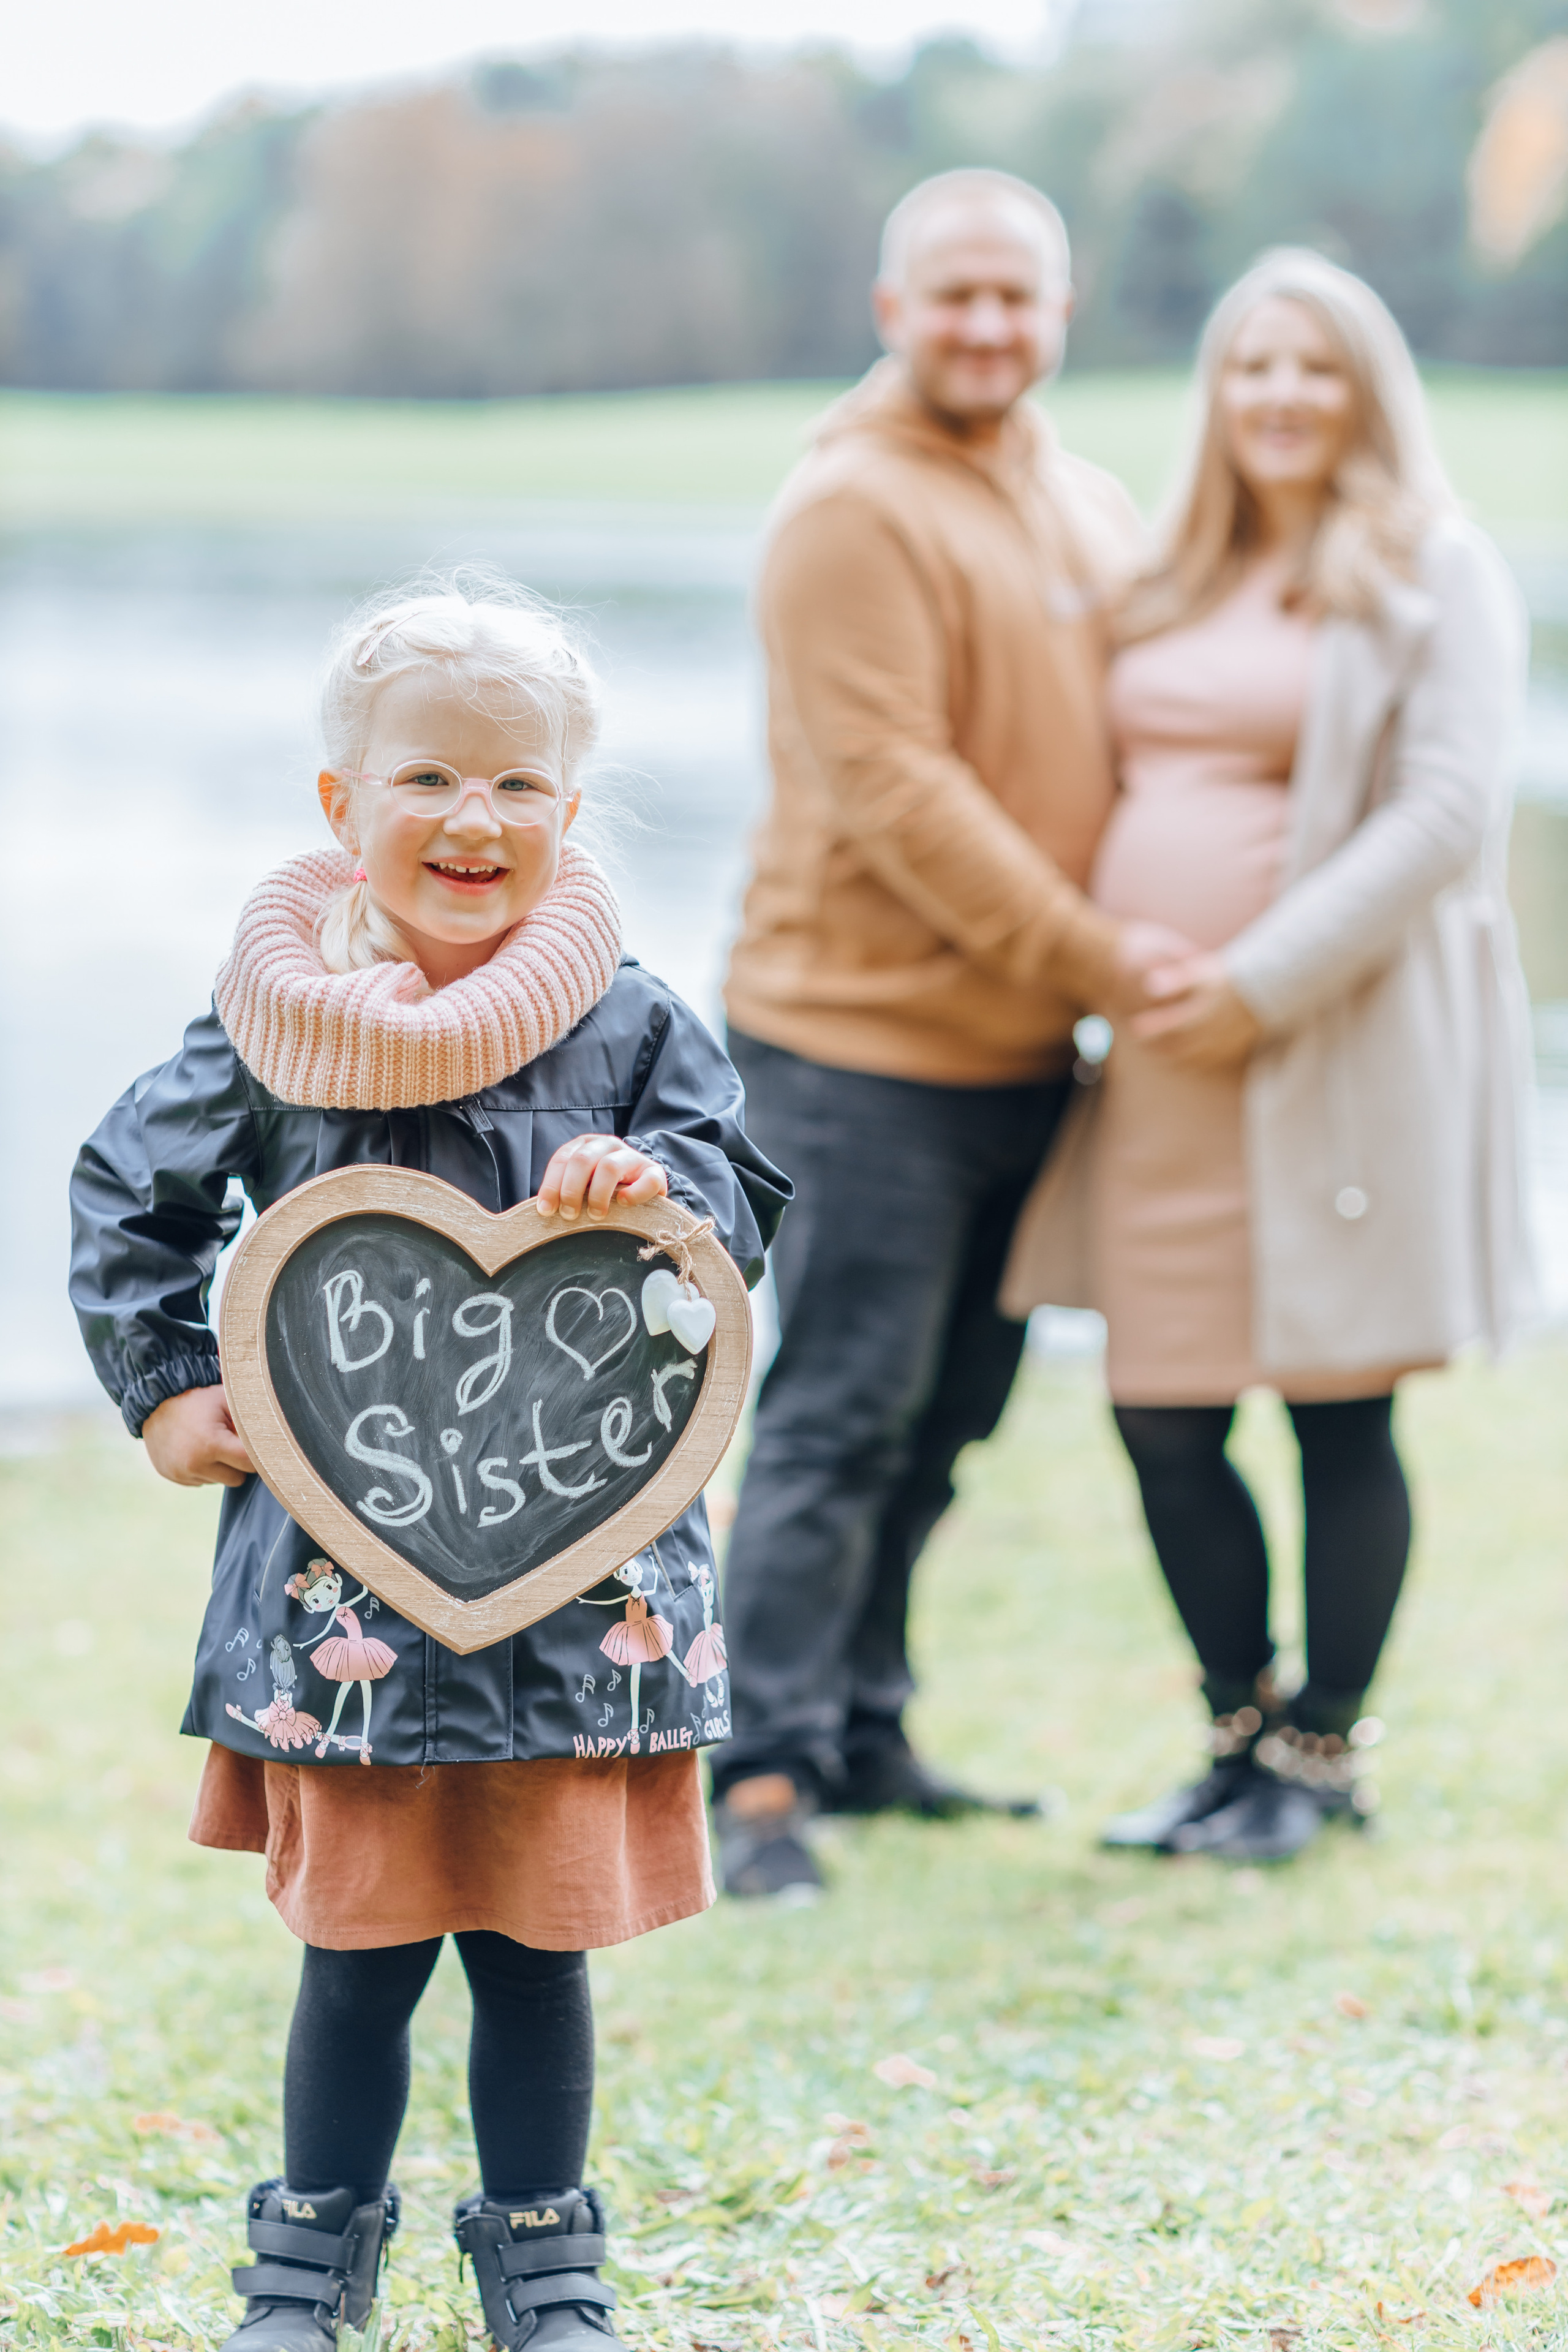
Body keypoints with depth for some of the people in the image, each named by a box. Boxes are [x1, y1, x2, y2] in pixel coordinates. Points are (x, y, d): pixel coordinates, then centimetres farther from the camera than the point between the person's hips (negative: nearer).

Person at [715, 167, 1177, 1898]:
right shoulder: (854, 509, -13)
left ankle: (861, 1735, 23)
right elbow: (892, 786, -20)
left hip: (1021, 1048, 8)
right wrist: (1087, 954, -20)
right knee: (842, 1414, -8)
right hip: (866, 1039, -8)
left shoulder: (1089, 508, 14)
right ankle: (763, 1772, -5)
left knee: (945, 1416, 13)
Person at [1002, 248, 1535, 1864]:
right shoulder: (1174, 588, 17)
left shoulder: (1433, 575, -2)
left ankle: (1325, 1753, 15)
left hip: (1341, 1048, -6)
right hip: (1162, 1057, 6)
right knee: (1160, 1416, 6)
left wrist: (1265, 980, -17)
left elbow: (1446, 812, -12)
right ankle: (1243, 1734, 22)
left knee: (1338, 1413, 1)